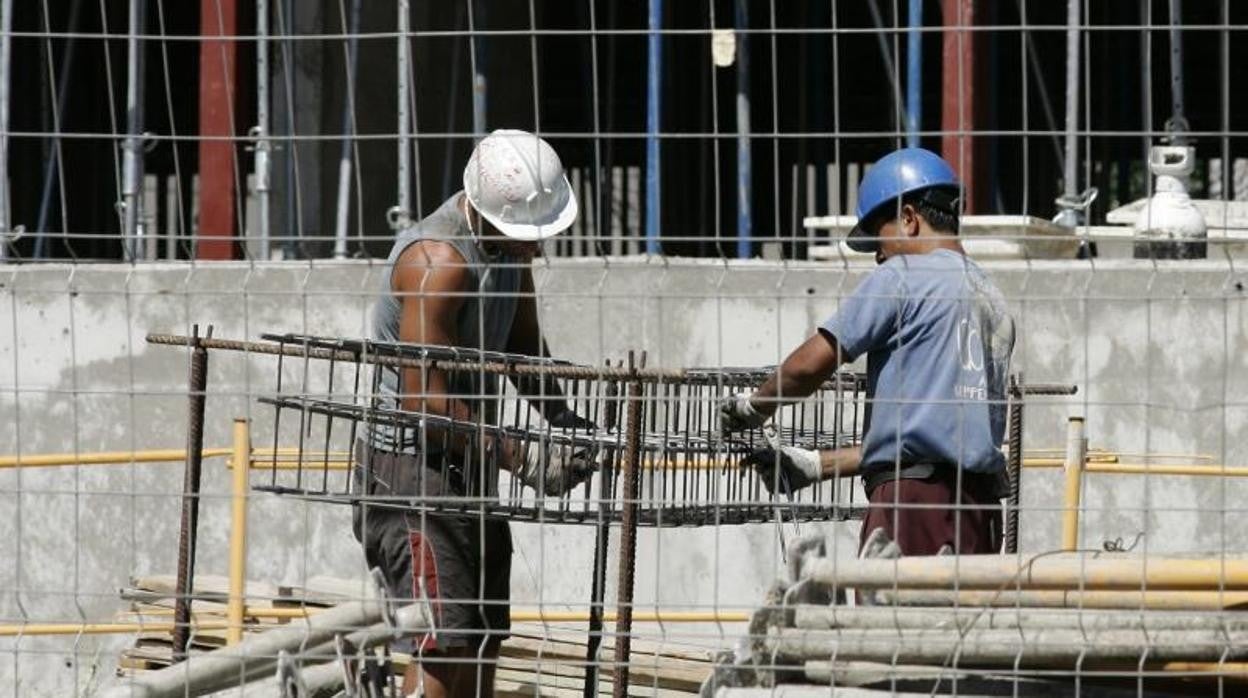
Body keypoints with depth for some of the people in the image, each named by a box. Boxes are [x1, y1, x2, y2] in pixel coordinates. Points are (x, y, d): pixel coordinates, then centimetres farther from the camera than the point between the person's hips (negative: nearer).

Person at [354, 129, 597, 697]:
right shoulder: (440, 262, -23)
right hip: (412, 467, -10)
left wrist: (564, 421, -1)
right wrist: (521, 460, -26)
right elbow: (423, 399, -26)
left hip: (469, 466, 10)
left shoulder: (508, 248, 7)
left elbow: (523, 349, 18)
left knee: (483, 645, 9)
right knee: (444, 648, -17)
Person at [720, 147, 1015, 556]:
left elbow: (812, 363, -3)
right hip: (983, 495, 8)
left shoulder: (904, 276, 0)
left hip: (916, 493, -8)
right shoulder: (994, 302, 24)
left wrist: (754, 408, 16)